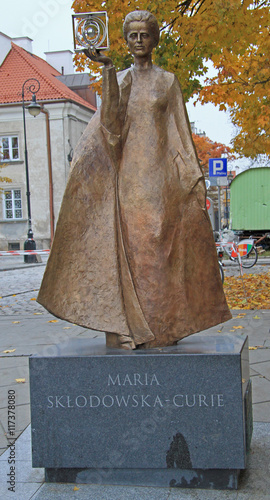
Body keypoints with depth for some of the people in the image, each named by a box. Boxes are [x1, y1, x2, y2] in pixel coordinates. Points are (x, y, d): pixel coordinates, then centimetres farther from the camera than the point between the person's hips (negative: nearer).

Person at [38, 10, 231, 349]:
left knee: (158, 245, -5)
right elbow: (111, 121, -5)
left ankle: (161, 327, 2)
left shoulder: (167, 81, 10)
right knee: (126, 244, -4)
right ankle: (127, 327, 0)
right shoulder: (118, 79, 14)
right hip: (126, 174, 1)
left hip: (158, 173, -1)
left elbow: (180, 132, 6)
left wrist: (194, 179, -2)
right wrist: (107, 69, -13)